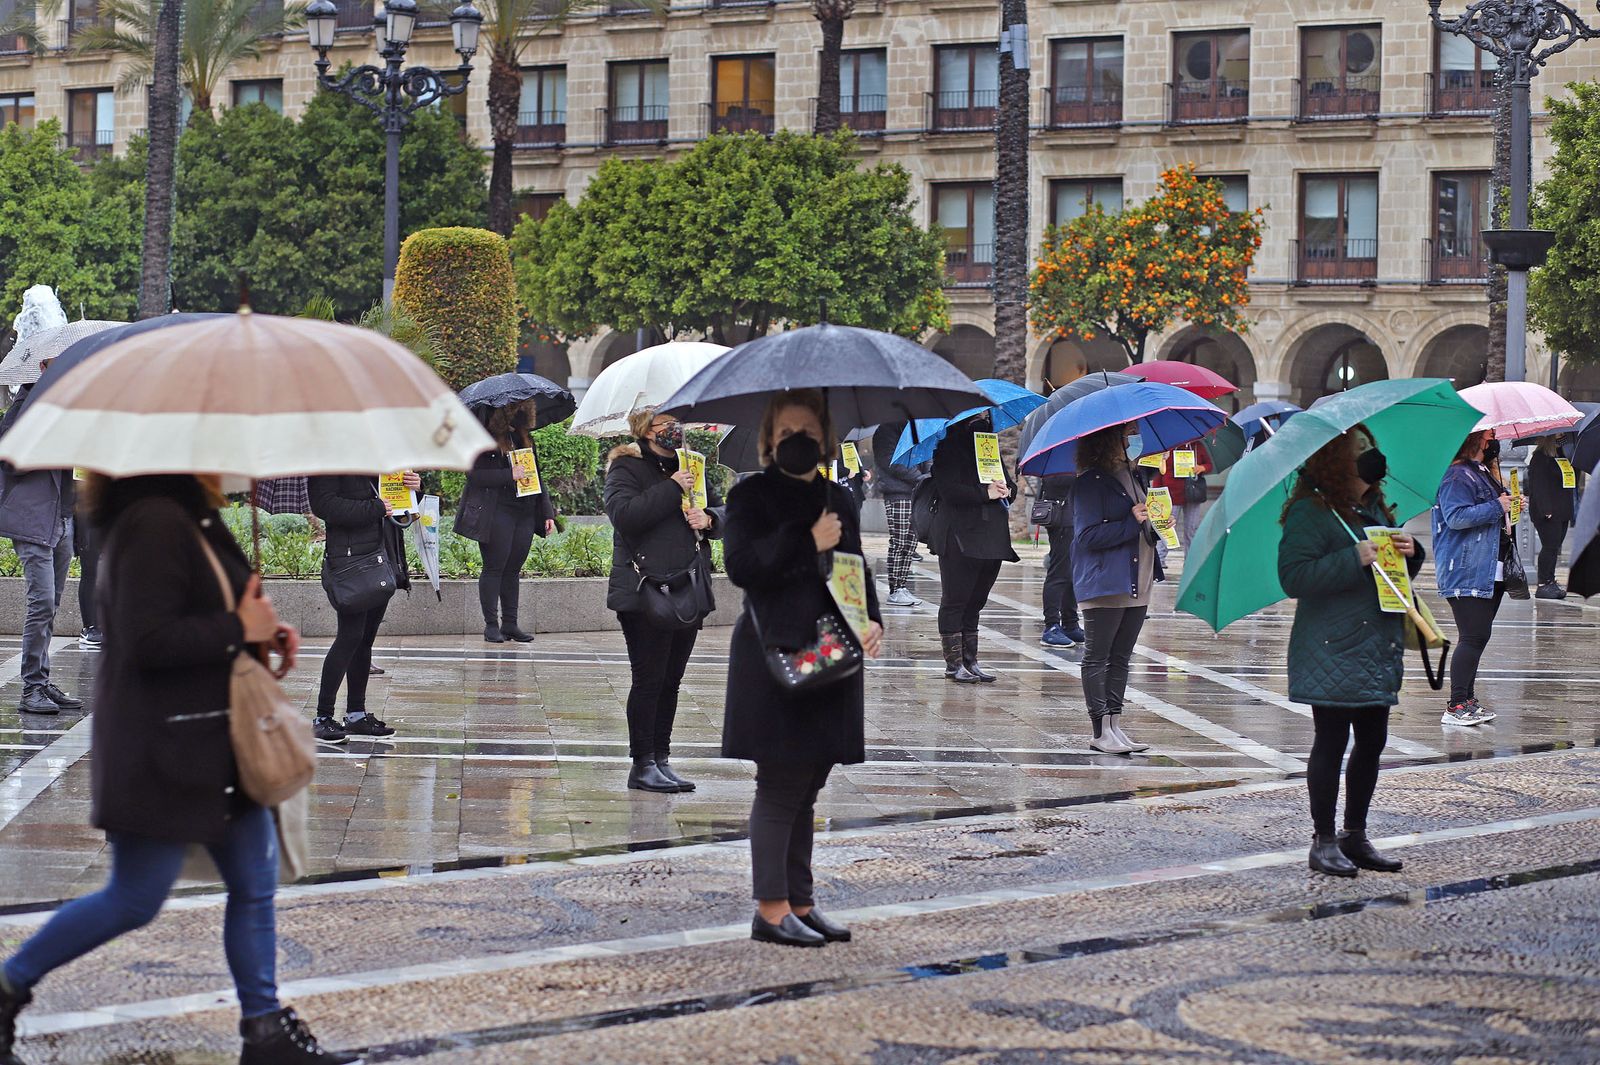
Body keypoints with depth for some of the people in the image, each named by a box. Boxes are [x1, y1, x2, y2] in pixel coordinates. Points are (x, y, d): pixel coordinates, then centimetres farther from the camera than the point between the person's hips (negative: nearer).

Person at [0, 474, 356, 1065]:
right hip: (161, 754, -10)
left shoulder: (195, 520, 11)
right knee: (135, 900, 0)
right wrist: (239, 629, -18)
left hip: (218, 746, 10)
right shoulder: (153, 522, -20)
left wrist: (264, 630, 4)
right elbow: (146, 640, -26)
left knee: (255, 888, 10)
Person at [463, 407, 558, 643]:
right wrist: (509, 476, -18)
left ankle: (510, 624, 10)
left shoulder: (524, 439, 17)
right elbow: (475, 474, -13)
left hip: (525, 514, 6)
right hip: (496, 514, -6)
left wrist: (547, 513, 12)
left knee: (513, 569, 6)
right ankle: (491, 625, 0)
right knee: (494, 568, -4)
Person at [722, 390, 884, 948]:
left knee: (805, 787, 11)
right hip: (775, 657, -6)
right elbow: (741, 565, -13)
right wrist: (808, 542, -16)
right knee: (779, 786, -7)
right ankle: (770, 908, -3)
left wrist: (872, 621, 1)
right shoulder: (751, 495, -2)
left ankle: (800, 901, 17)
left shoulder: (839, 501, 16)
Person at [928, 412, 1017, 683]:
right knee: (954, 601, -2)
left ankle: (970, 661, 14)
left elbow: (1010, 483, 18)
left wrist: (1007, 489, -5)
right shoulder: (948, 450, -4)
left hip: (991, 537, 7)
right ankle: (953, 663, 1)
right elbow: (948, 490, -16)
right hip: (959, 537, -7)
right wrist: (985, 493, -22)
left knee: (975, 602, 10)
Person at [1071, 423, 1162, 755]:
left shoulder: (1132, 475, 14)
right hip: (1104, 585, -8)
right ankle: (1101, 730, 1)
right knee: (1097, 658, 0)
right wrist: (1131, 523, -20)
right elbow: (1088, 536, -18)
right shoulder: (1090, 483, -12)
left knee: (1121, 658, 10)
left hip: (1137, 584, 8)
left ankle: (1114, 724, 14)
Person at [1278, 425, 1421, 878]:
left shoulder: (1373, 508, 16)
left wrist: (1407, 552, 0)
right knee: (1332, 741, -3)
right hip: (1332, 651, -8)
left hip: (1377, 649, 8)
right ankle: (1323, 841, 6)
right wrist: (1356, 558, -23)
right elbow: (1293, 577, -18)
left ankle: (1355, 835, 21)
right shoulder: (1310, 511, -9)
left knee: (1372, 740, 10)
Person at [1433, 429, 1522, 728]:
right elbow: (1456, 516, -25)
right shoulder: (1458, 476, -13)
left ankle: (1468, 700, 19)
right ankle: (1457, 706, -12)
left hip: (1490, 573, 10)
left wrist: (1511, 507, 16)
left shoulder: (1485, 474, 20)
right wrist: (1496, 507, -18)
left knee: (1478, 636, 12)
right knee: (1473, 636, -14)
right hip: (1467, 572, -10)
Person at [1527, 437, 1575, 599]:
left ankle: (1550, 581, 16)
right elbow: (1538, 486, -15)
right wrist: (1546, 510, -21)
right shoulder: (1539, 458, -9)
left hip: (1561, 512, 9)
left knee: (1554, 547, 10)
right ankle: (1543, 585, -6)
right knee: (1550, 547, -9)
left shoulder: (1561, 457, 18)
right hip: (1548, 513, -9)